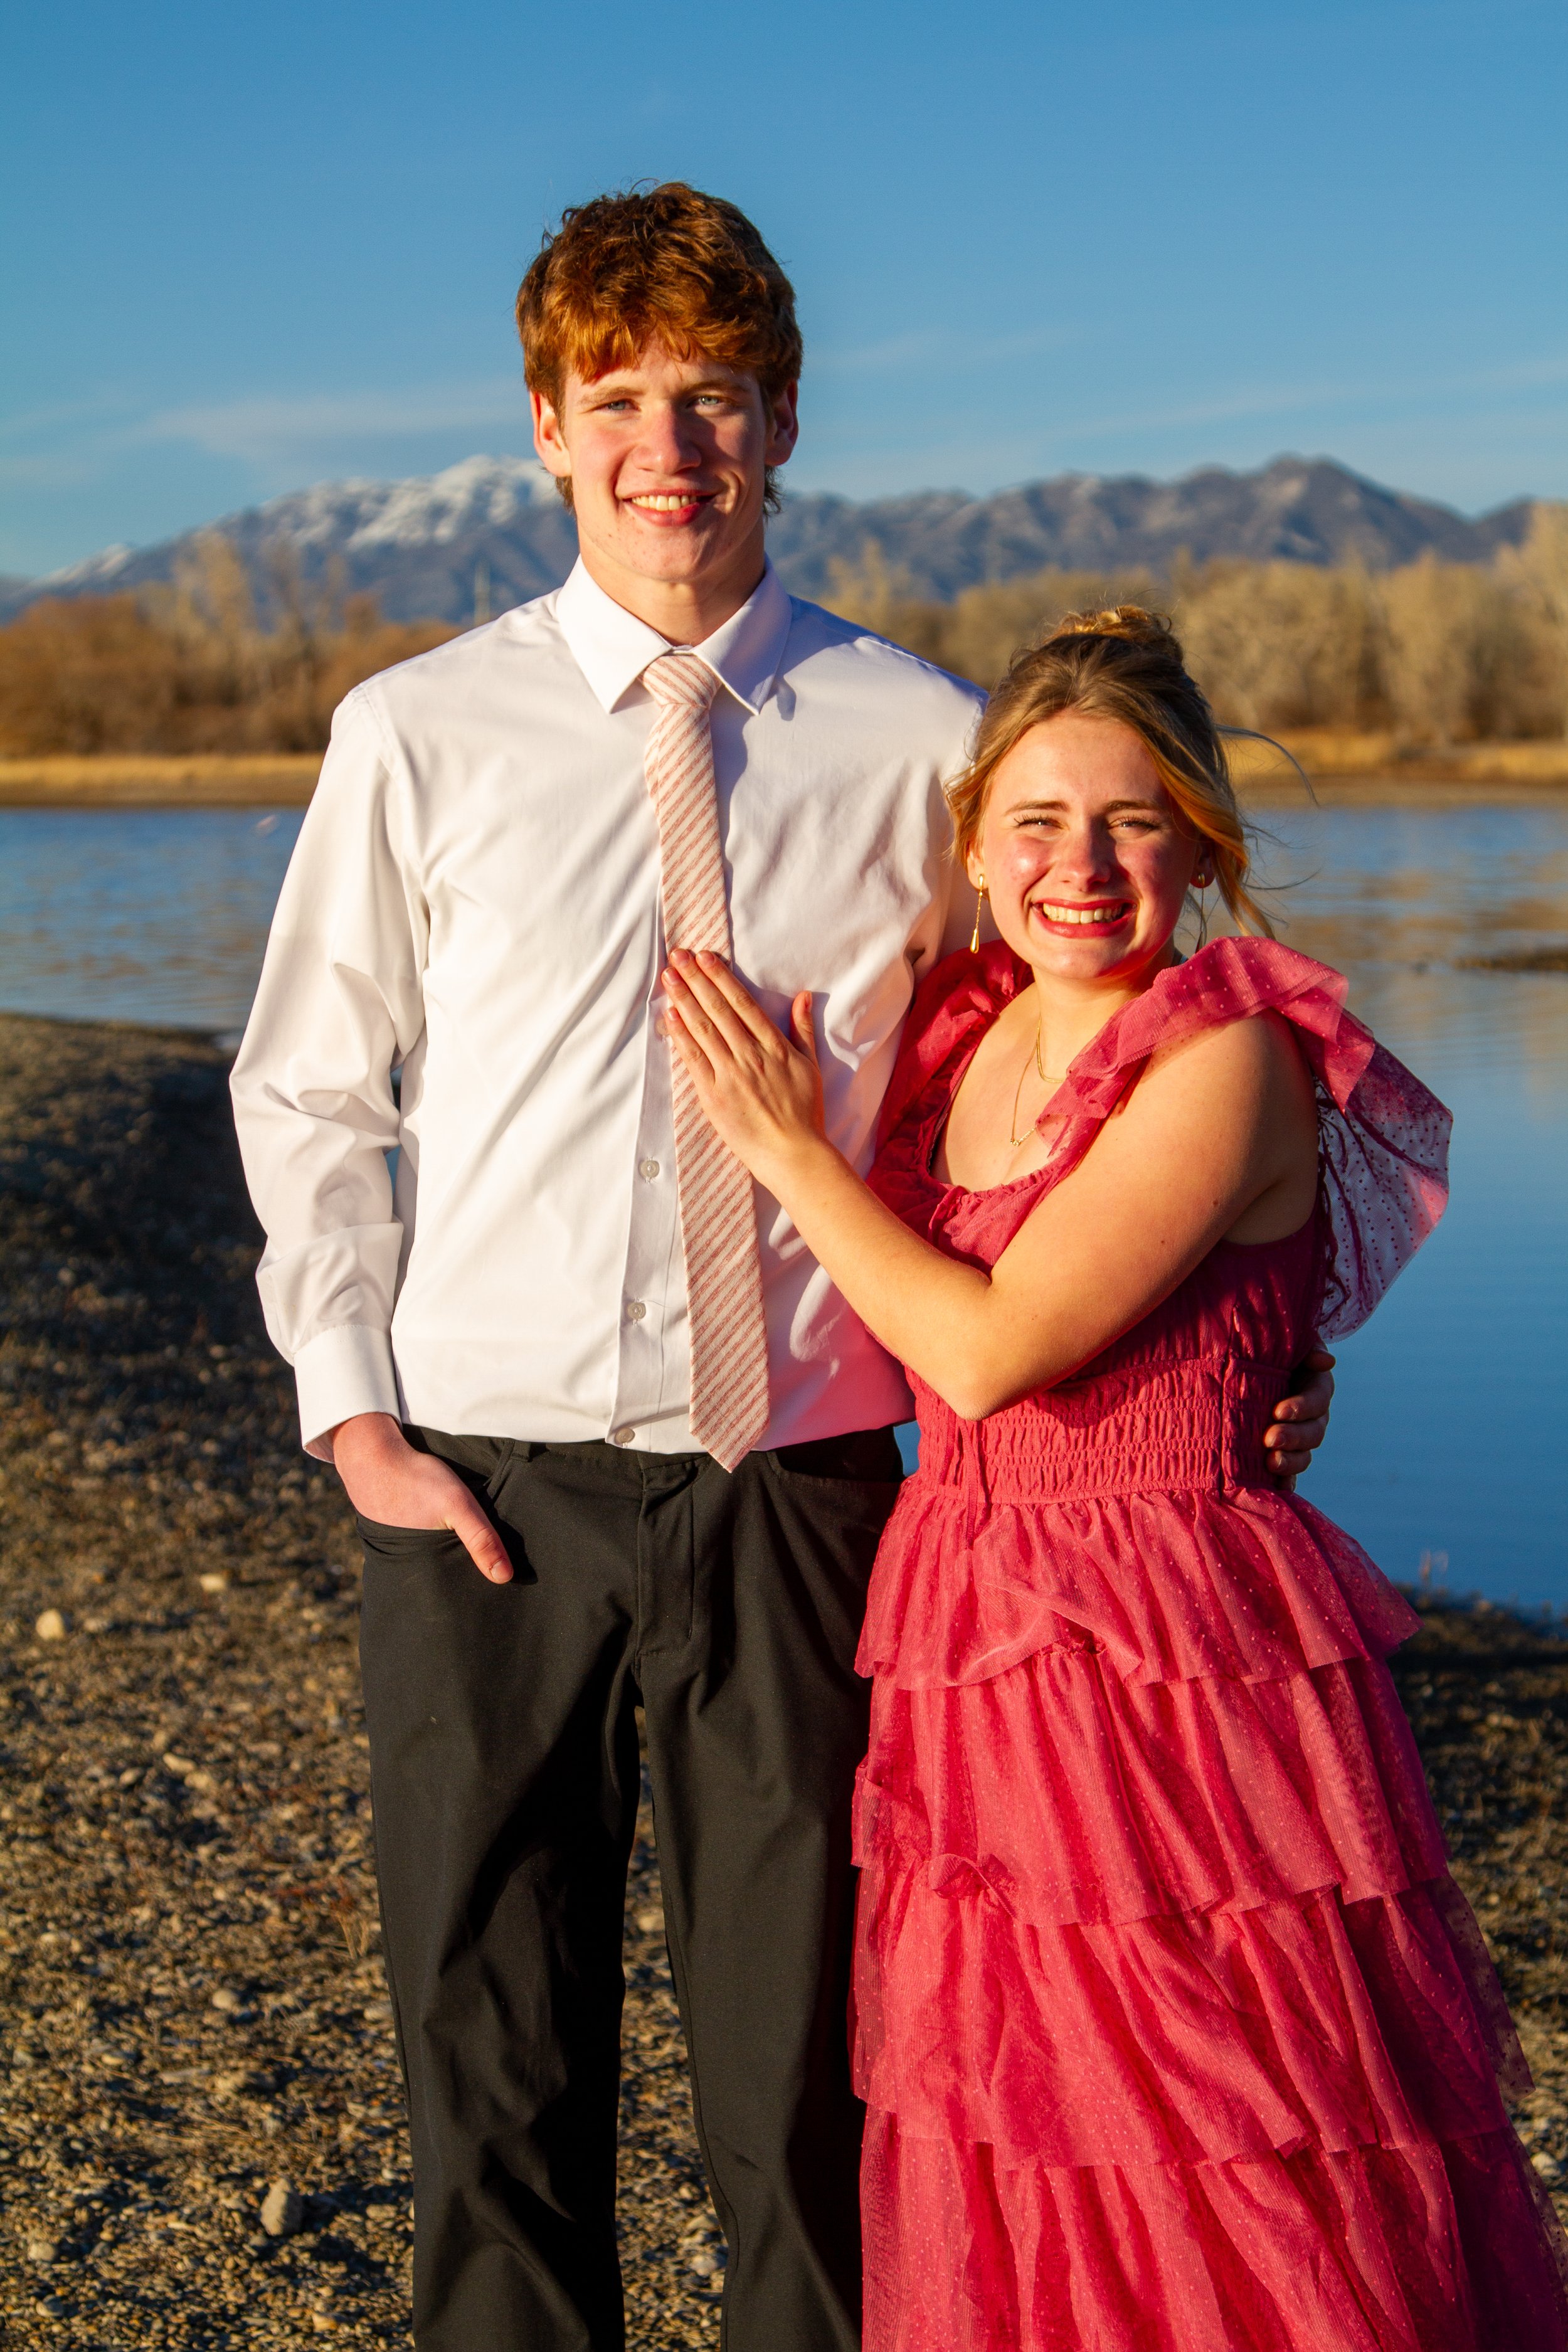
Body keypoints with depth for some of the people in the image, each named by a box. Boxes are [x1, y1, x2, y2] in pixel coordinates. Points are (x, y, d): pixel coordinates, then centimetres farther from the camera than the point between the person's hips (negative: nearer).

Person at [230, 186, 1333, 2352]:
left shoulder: (915, 742, 0)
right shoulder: (419, 736, 1)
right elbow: (311, 1096, 9)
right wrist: (353, 1415, 0)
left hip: (793, 1482, 0)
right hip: (485, 1484, 1)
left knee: (800, 2076, 9)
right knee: (493, 2077, 11)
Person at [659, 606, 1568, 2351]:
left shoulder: (1231, 1058, -14)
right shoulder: (958, 1034, 7)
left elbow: (992, 1348, -20)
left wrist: (790, 1149, -10)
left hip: (1181, 1669, -7)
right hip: (971, 1659, 7)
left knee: (1233, 2202, 4)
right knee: (1007, 2202, 16)